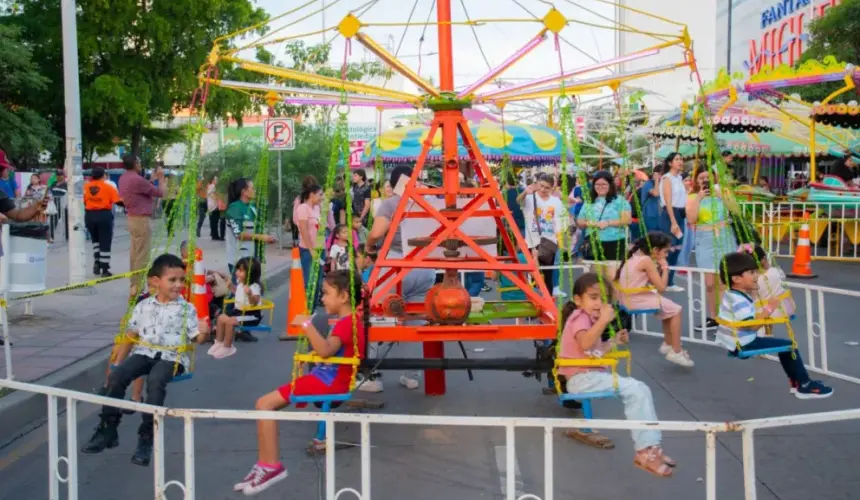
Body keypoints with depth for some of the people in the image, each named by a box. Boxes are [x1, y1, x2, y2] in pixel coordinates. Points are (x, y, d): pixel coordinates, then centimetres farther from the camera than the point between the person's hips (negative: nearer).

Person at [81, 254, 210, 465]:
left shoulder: (186, 309, 2)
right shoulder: (144, 306, 10)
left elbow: (197, 338, -1)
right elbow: (131, 336, 17)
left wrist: (204, 333, -25)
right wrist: (119, 362, 14)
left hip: (172, 356, -4)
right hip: (144, 352, 4)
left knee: (155, 381, -34)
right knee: (116, 377, -21)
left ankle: (146, 437, -22)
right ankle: (108, 429, -4)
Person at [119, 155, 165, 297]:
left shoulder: (124, 178, 8)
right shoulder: (137, 179, -20)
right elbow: (160, 193, -12)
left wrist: (153, 178, 18)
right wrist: (161, 178, 4)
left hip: (133, 218, 10)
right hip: (141, 220, -10)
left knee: (135, 253, 14)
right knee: (142, 256, -5)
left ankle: (134, 285, 19)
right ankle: (138, 287, -3)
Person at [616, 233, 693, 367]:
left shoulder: (634, 256, 10)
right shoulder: (647, 261, -17)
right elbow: (661, 287, -16)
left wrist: (658, 267, 6)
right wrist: (665, 268, -6)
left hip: (630, 298, 9)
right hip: (637, 300, -9)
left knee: (669, 308, 24)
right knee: (676, 310, 2)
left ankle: (668, 344, 34)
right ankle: (676, 352, 7)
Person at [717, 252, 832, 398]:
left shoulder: (731, 294, 10)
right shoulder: (739, 301, -23)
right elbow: (751, 325, -28)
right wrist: (768, 309, -24)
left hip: (738, 342, 11)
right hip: (742, 345, -11)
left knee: (784, 346, 21)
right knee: (789, 346, -7)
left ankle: (796, 381, 30)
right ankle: (805, 386, 4)